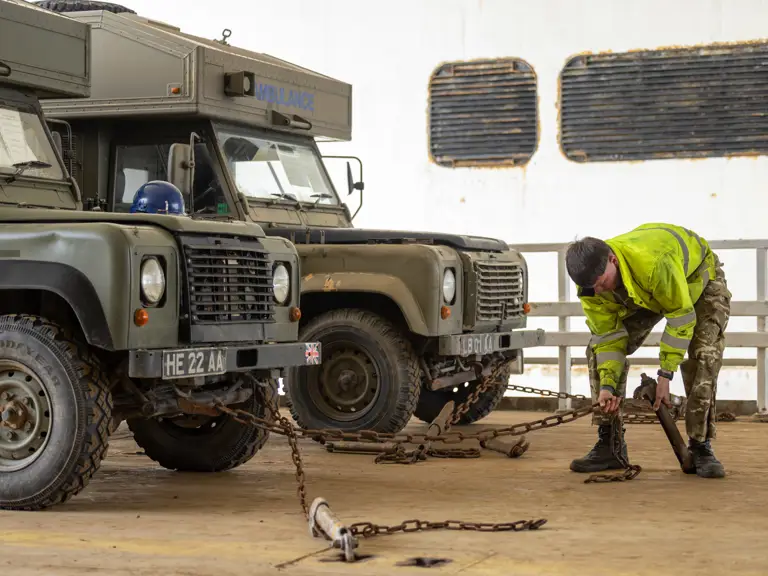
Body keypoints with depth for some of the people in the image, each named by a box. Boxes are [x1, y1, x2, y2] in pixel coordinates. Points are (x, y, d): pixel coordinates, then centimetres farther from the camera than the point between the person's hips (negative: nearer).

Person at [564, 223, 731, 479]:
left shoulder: (654, 262, -47)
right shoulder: (590, 283, -28)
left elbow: (681, 316, -34)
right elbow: (609, 336, -18)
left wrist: (665, 375, -31)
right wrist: (608, 385, -30)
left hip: (698, 277, -5)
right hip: (644, 293, 5)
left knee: (704, 354, -26)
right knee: (598, 348, -10)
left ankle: (700, 447, -15)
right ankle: (609, 444, -4)